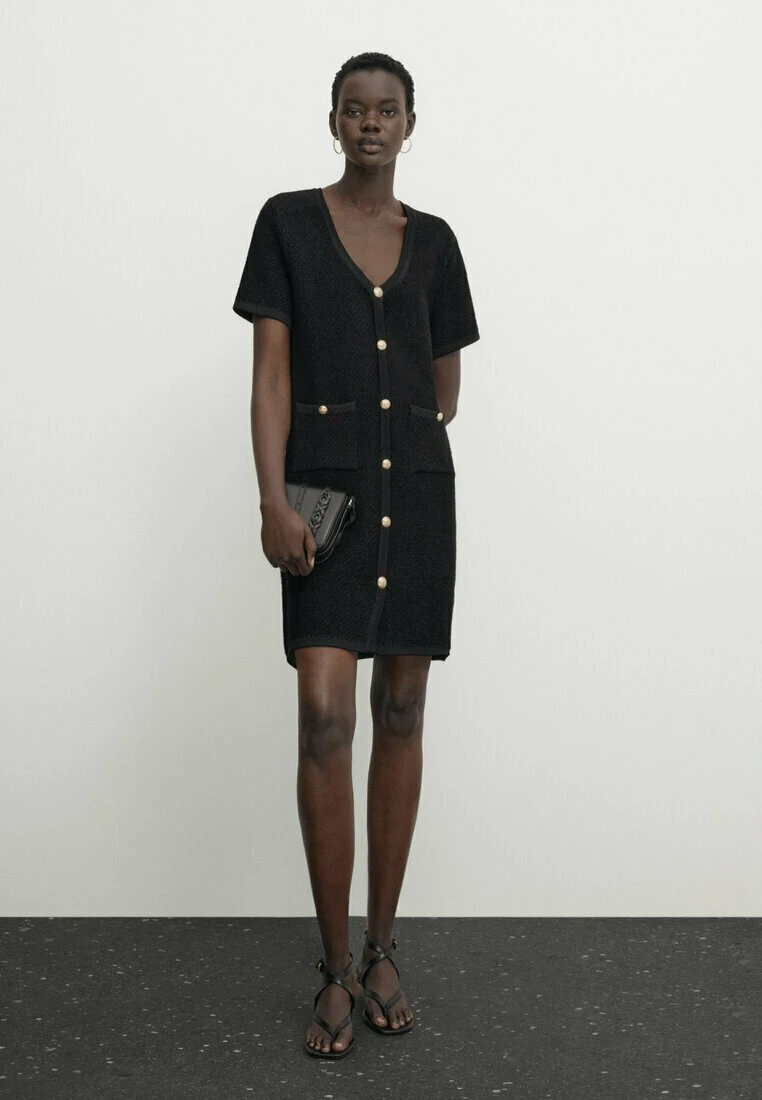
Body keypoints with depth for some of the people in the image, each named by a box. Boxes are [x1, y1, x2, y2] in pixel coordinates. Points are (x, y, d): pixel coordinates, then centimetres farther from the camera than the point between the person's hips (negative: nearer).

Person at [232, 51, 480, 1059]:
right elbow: (272, 370, -4)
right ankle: (337, 967, -1)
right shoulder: (288, 222, 3)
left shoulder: (434, 240, 11)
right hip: (325, 485, -3)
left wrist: (407, 444, 3)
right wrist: (274, 501, -13)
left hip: (417, 486, 3)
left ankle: (382, 949, 15)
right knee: (324, 717, -12)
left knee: (401, 712, 5)